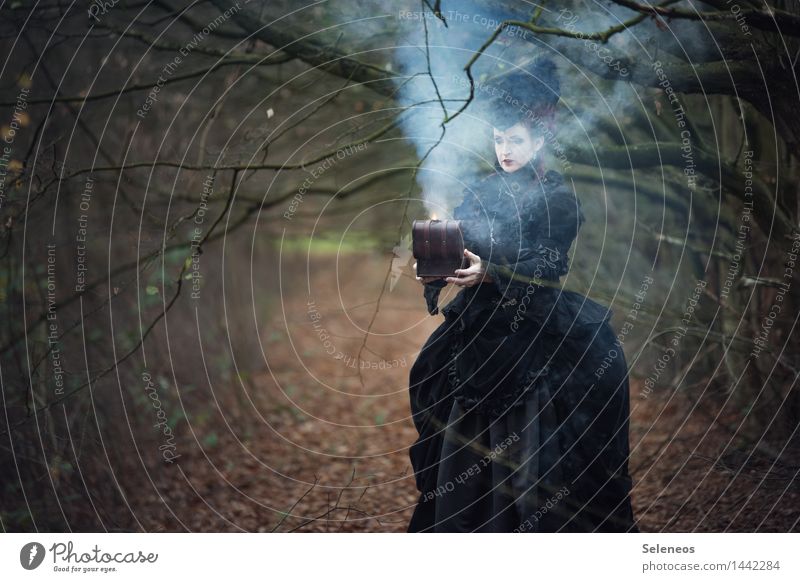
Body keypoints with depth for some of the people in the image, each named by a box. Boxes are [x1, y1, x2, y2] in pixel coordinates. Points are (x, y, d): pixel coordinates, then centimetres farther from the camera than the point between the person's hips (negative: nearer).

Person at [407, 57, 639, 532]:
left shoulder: (559, 199, -6)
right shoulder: (485, 191, 8)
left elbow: (549, 267, -16)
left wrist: (489, 273, -31)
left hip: (535, 336, -4)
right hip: (480, 333, 5)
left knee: (529, 451, -3)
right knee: (469, 446, 8)